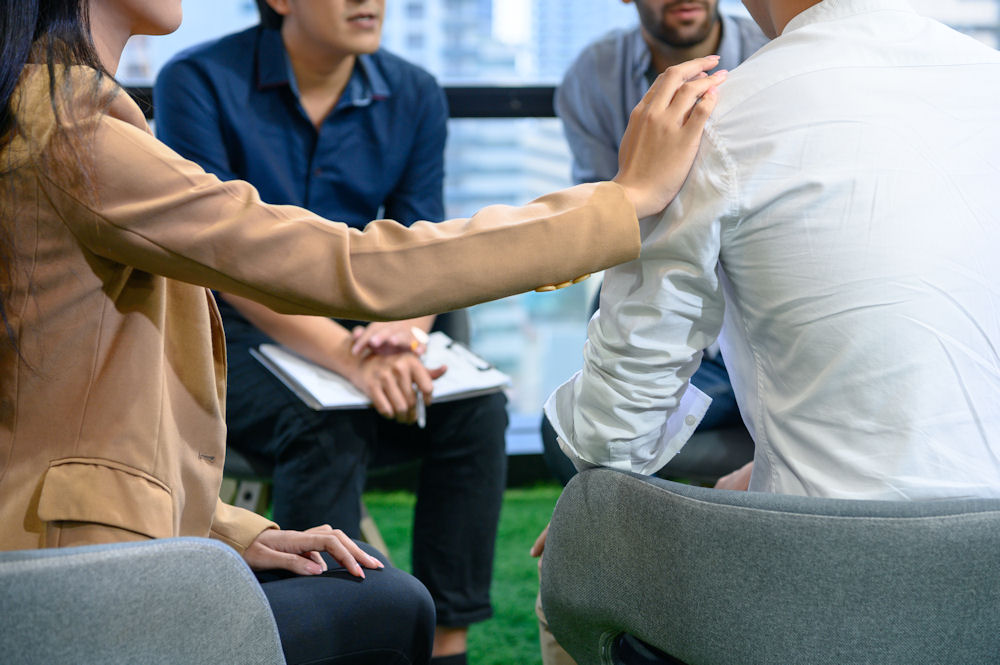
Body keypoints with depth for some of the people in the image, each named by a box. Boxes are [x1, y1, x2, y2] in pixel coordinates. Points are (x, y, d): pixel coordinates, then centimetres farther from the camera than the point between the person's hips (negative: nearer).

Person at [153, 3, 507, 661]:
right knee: (327, 430, -33)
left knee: (476, 406, -20)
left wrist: (402, 330, -26)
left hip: (351, 327, 5)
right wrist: (350, 356, -35)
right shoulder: (198, 82, -14)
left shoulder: (414, 95, 1)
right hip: (222, 335, -4)